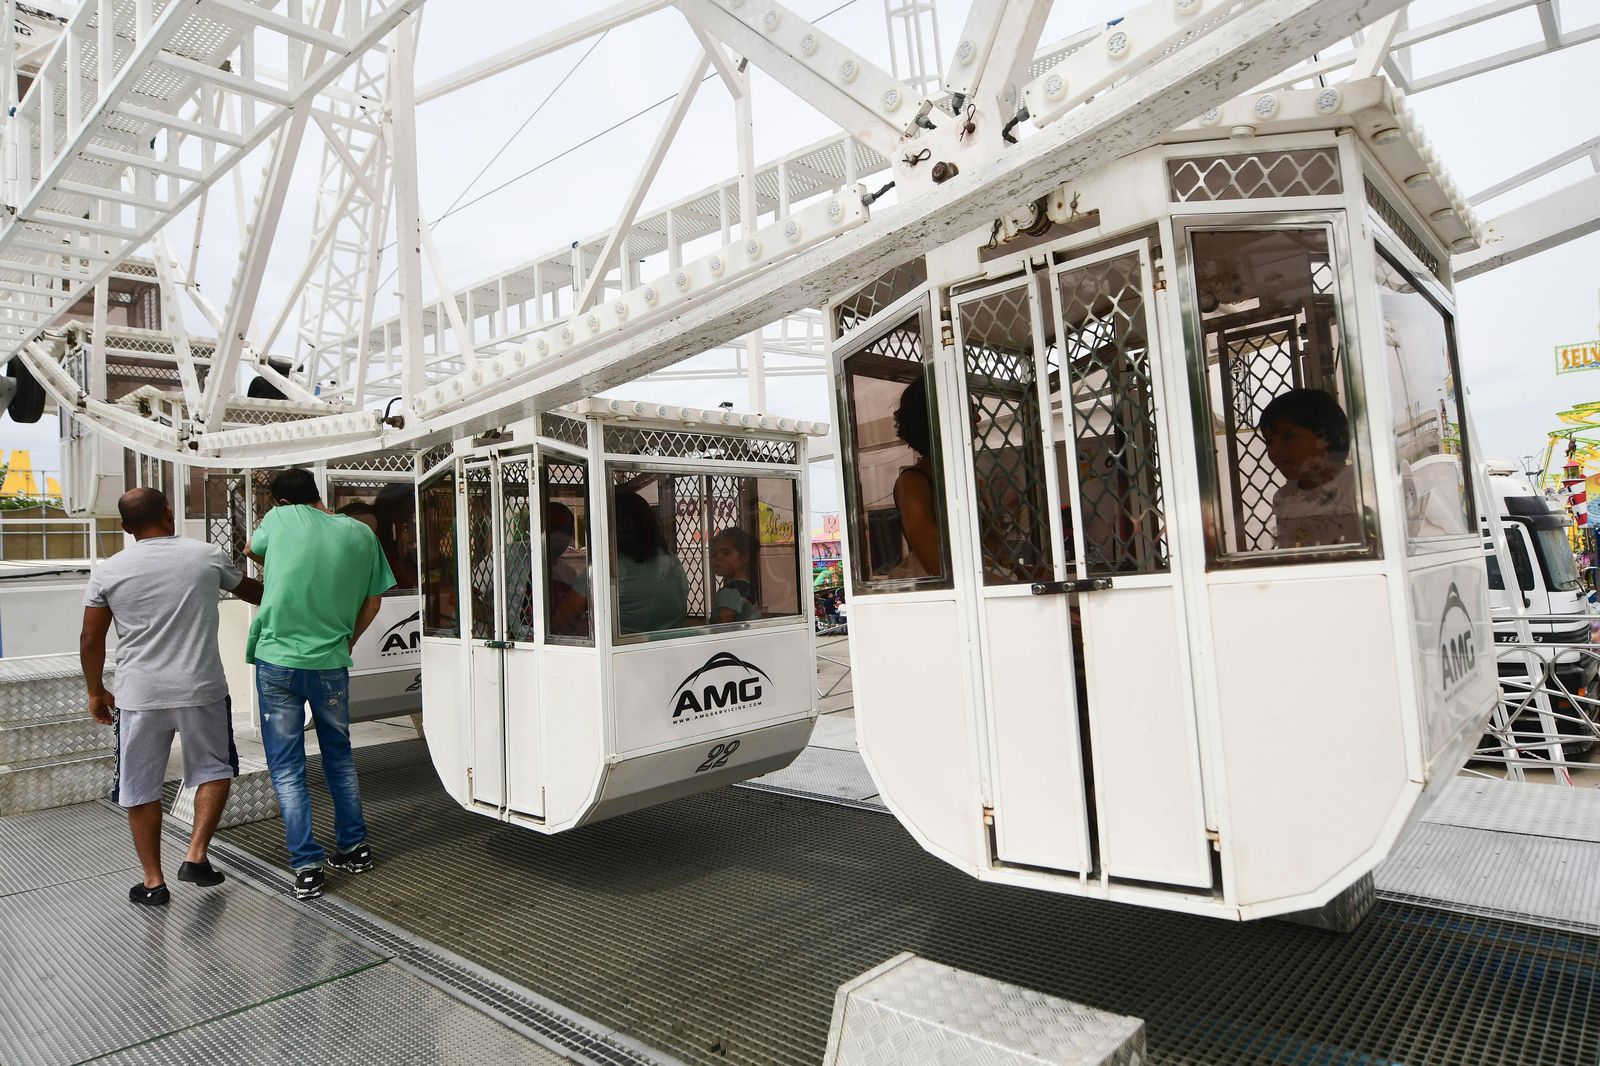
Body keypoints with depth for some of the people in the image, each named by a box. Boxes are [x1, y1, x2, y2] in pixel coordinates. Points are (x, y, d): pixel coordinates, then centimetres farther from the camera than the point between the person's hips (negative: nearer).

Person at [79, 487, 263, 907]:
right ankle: (195, 856, 11)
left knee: (140, 789, 14)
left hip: (139, 695, 1)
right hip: (201, 689, -1)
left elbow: (90, 641, 5)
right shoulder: (207, 556, -1)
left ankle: (153, 882, 21)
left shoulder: (107, 572, -1)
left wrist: (96, 691, 19)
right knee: (215, 769, 20)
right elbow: (251, 590, 17)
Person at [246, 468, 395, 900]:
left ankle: (307, 867, 7)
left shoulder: (280, 519, -3)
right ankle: (354, 847, 27)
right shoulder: (360, 534, 1)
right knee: (339, 756, 19)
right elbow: (372, 602, 5)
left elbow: (252, 549, 19)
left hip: (278, 660, -2)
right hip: (331, 664, 2)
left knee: (287, 767, 7)